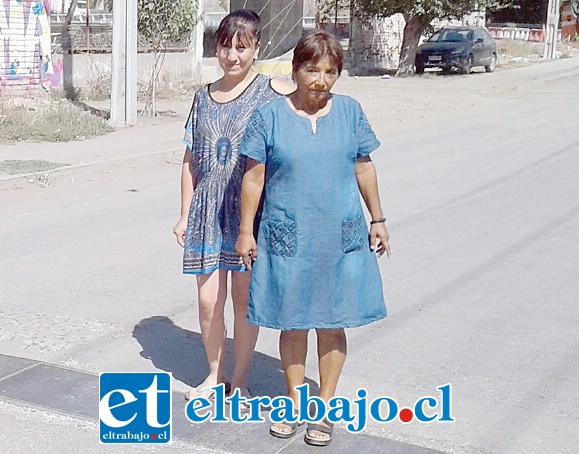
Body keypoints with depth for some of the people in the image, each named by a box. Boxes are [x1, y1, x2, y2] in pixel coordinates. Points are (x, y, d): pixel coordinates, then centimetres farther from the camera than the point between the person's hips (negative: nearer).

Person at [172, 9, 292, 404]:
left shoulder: (273, 92, -4)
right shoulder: (204, 97, 10)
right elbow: (191, 161, 13)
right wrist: (185, 216, 12)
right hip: (208, 210, 4)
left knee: (244, 297, 5)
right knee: (208, 300, 6)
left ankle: (239, 380, 22)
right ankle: (215, 375, 26)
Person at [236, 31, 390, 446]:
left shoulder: (350, 111, 2)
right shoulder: (269, 116, -4)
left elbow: (364, 168, 10)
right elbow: (254, 177, -1)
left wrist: (377, 219, 11)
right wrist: (246, 231, -1)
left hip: (342, 237, 1)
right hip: (287, 237, -1)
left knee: (332, 323, 8)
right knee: (292, 322, 9)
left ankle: (325, 407, 23)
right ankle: (294, 402, 27)